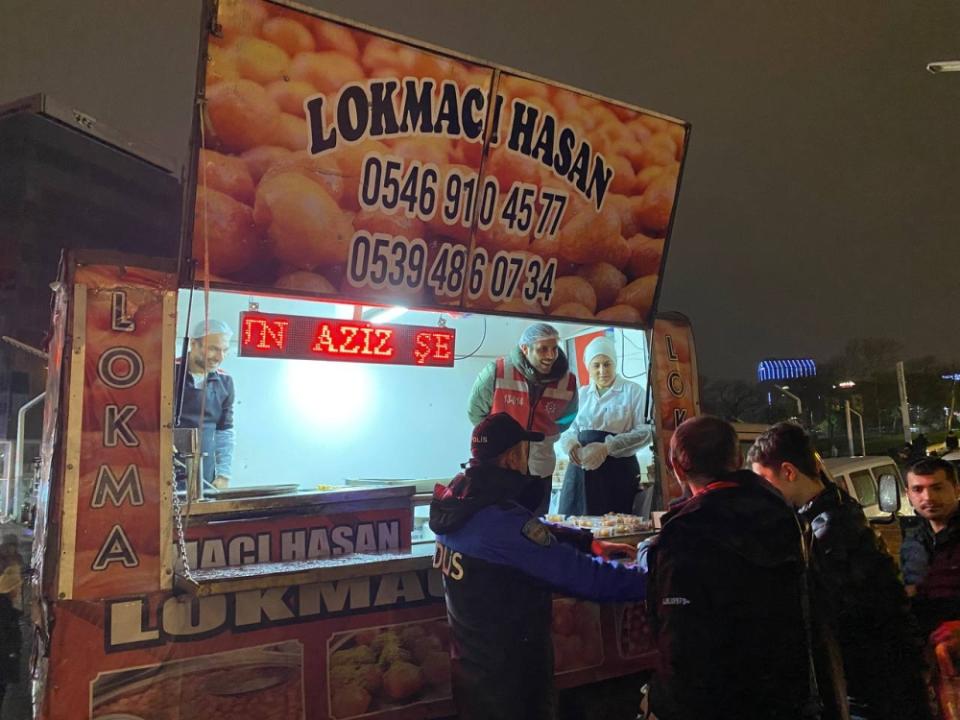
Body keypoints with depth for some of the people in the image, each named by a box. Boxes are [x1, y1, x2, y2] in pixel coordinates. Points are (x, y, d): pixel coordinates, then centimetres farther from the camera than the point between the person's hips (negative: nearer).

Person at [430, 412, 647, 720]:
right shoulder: (502, 521, -31)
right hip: (508, 669, -8)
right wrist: (650, 582, -18)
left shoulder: (457, 498, -4)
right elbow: (579, 574, -28)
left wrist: (589, 541, 4)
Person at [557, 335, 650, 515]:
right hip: (581, 469, 4)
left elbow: (645, 432, -7)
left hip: (618, 470, -4)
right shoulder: (582, 393, 14)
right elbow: (570, 428, 16)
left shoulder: (632, 391, 0)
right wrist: (570, 443, -8)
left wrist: (607, 447, -18)